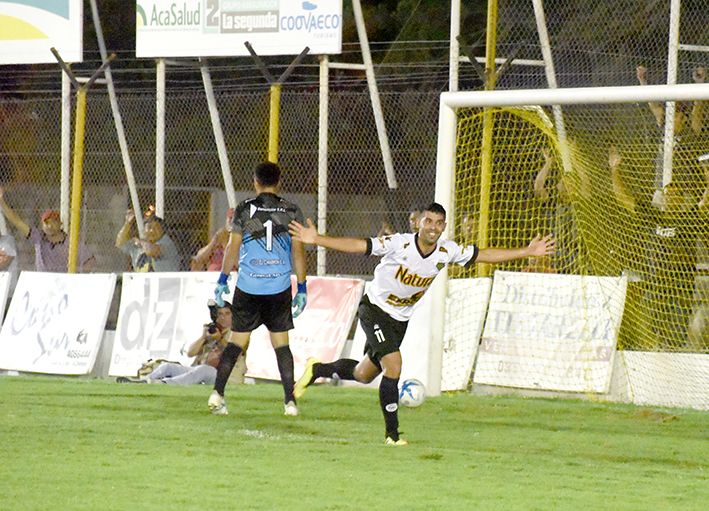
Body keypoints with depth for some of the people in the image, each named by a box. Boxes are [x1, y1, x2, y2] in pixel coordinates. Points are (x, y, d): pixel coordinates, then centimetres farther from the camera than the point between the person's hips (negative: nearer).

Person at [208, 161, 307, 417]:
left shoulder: (244, 209, -1)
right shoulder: (291, 211, 1)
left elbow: (233, 247, 1)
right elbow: (298, 252, 1)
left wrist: (222, 279, 10)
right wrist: (302, 288, 6)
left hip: (248, 288, 0)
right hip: (280, 288, 0)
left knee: (237, 341, 7)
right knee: (281, 343, 8)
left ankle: (218, 392, -4)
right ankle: (290, 401, 3)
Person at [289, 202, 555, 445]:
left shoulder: (447, 251, -9)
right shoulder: (399, 244, -23)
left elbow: (483, 255, -1)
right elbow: (358, 245, -26)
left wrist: (527, 252, -4)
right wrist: (316, 240, -35)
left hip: (401, 318, 6)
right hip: (375, 308, -6)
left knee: (364, 375, 14)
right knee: (394, 365, -21)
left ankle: (317, 369, 40)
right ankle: (392, 433, -10)